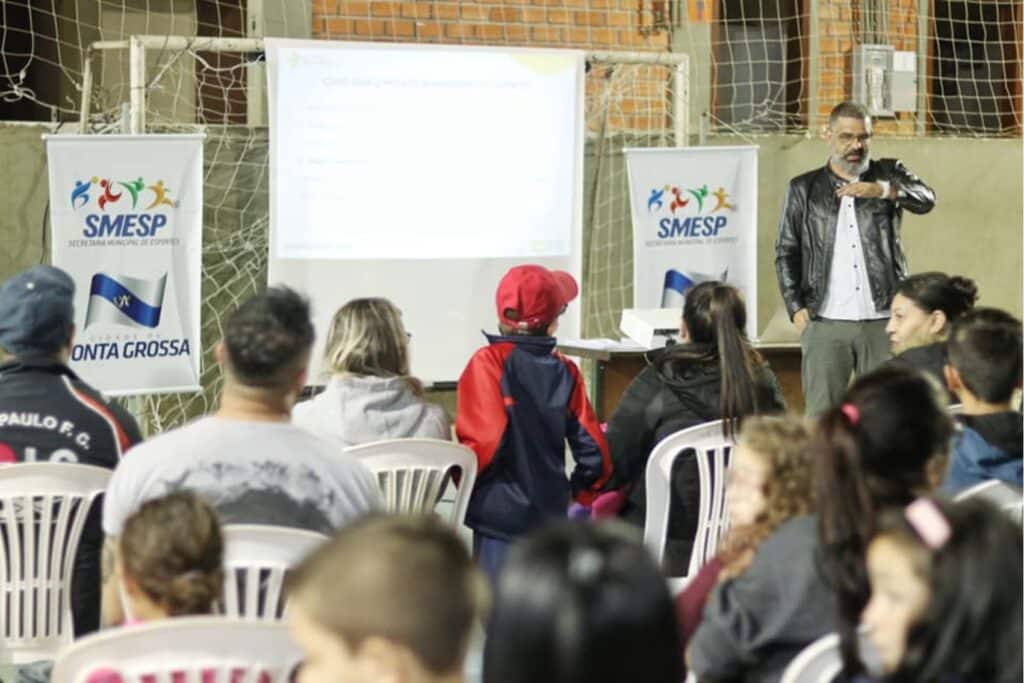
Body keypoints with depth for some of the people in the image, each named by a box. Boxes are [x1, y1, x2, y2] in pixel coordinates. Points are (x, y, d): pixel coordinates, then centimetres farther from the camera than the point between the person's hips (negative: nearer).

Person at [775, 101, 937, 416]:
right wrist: (796, 308, -1)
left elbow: (926, 199, -7)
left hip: (883, 320, 1)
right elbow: (786, 252, 10)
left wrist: (881, 190, -25)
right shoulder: (804, 188, 10)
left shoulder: (887, 174, 11)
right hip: (825, 322, 0)